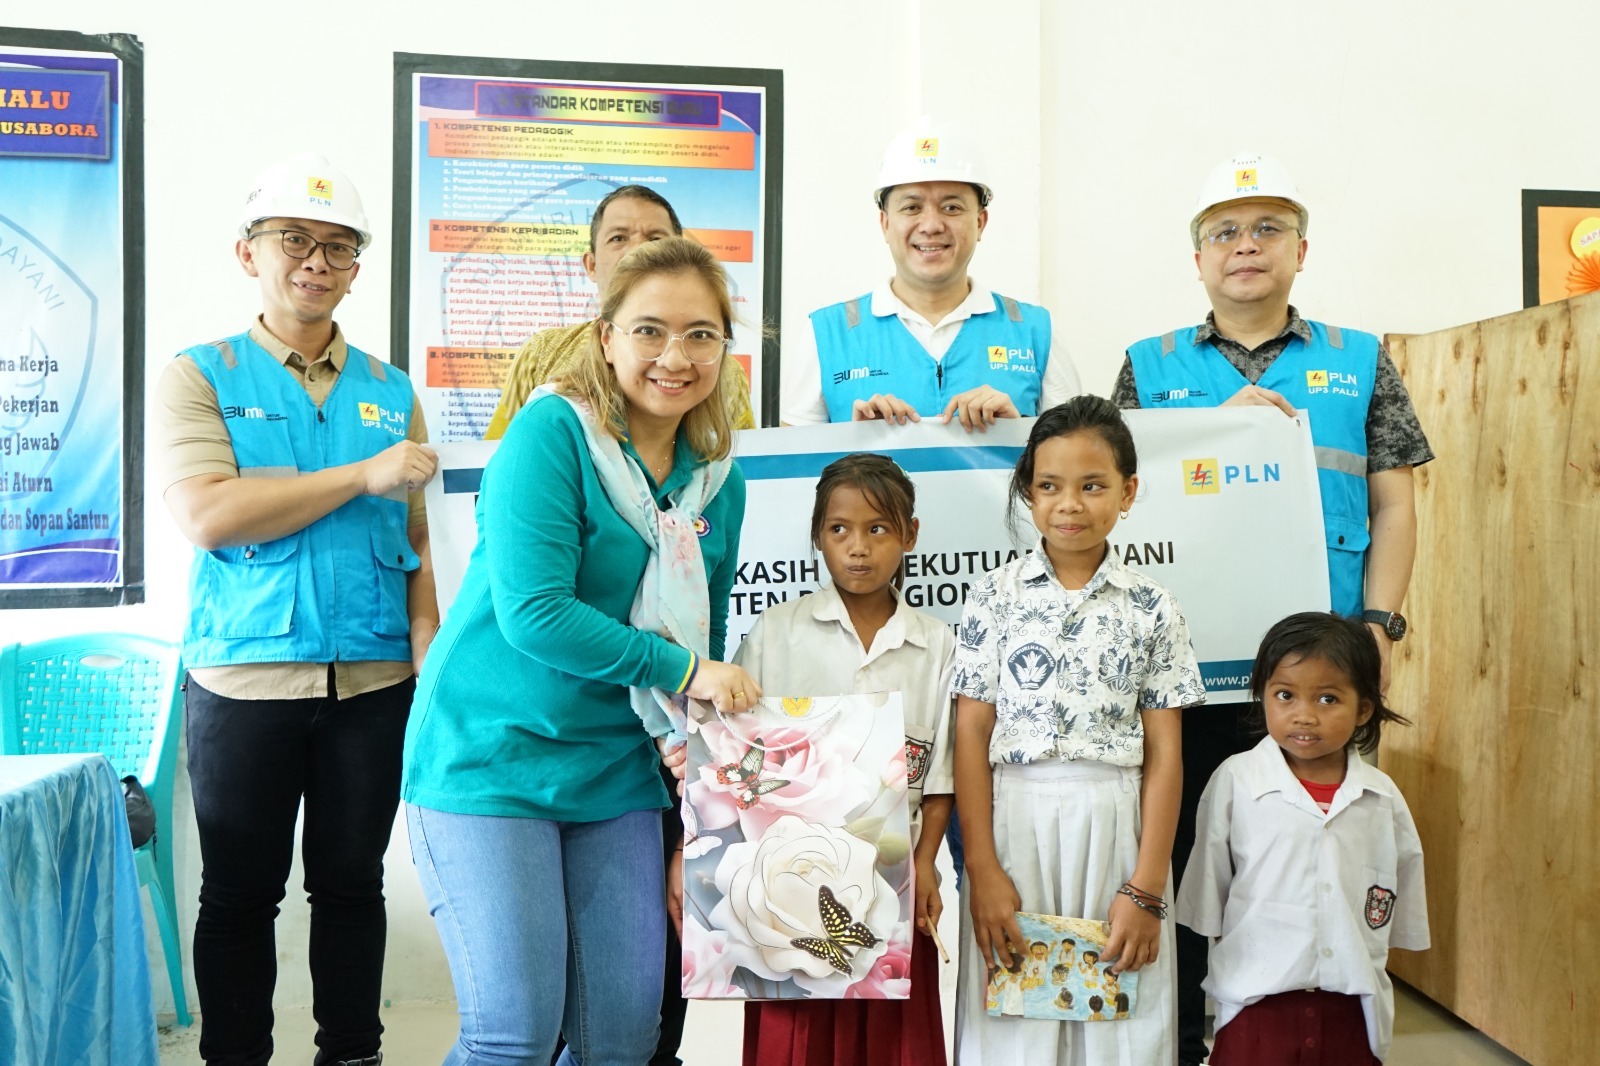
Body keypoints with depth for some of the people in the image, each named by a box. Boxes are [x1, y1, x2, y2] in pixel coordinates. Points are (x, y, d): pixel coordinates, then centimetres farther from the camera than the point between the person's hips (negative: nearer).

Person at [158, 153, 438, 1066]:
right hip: (245, 679, -2)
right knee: (241, 893, 9)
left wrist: (431, 656, -5)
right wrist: (364, 476, -14)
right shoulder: (201, 376, 1)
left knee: (353, 883, 13)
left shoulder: (391, 392, 10)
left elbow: (414, 544, 9)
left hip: (373, 682, 2)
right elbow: (208, 515, -14)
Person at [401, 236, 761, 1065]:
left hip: (616, 773, 6)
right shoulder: (549, 432, -12)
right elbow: (533, 611, -21)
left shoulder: (717, 481, 7)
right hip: (490, 757, -6)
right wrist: (681, 671, -16)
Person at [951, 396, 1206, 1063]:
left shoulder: (1152, 608, 2)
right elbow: (971, 735, -2)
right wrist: (982, 870, -7)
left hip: (1116, 827, 1)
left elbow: (1164, 754, 1)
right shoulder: (996, 595, 1)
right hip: (1013, 825, 0)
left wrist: (1147, 889, -4)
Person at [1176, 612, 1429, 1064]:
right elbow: (1207, 889, 1)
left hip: (1352, 1004, 3)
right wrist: (1221, 959, 7)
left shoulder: (1382, 797, -1)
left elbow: (1403, 882, 13)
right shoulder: (1235, 782, -9)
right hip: (1258, 998, -2)